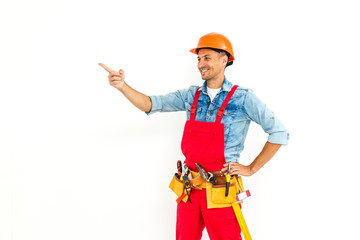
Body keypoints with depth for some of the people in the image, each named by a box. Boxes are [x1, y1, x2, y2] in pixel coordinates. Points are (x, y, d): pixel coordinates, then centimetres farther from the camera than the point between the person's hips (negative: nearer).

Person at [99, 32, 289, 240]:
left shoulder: (243, 98, -6)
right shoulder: (191, 96, 7)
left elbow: (279, 133, -4)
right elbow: (152, 104, 1)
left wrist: (251, 169, -5)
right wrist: (123, 86, -14)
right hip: (189, 188, 5)